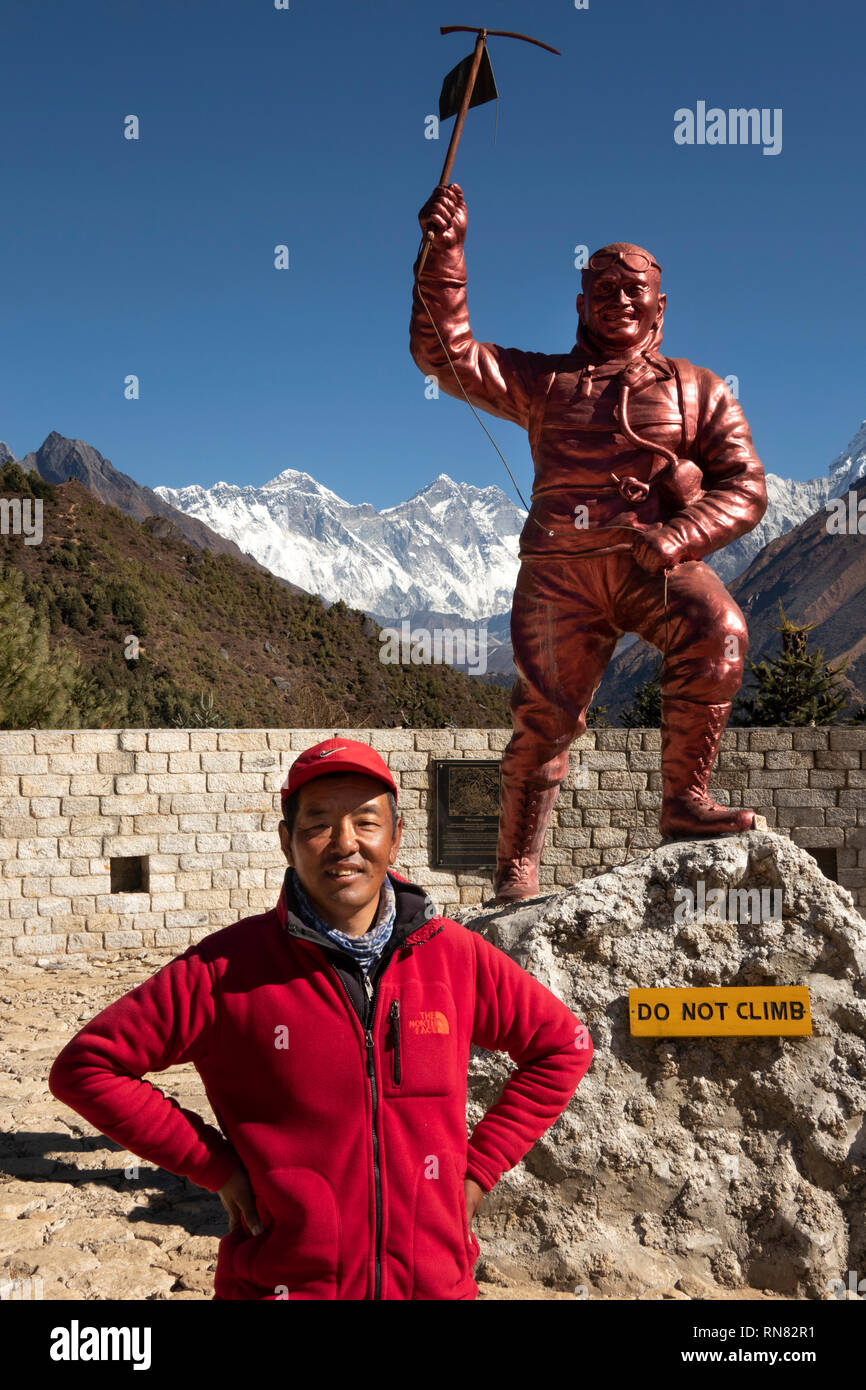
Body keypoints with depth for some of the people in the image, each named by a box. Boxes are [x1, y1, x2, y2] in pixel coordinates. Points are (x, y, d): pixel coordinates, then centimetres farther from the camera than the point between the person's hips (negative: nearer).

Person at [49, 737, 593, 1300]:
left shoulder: (454, 955, -6)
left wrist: (478, 1169, 1)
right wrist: (216, 1167, -9)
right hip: (278, 1282, -2)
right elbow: (86, 1066, -7)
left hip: (437, 1280, 3)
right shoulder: (227, 968, -13)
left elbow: (563, 1045, 7)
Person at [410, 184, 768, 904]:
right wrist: (445, 253, -2)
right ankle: (516, 876, 8)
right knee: (544, 717, -7)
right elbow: (447, 355, 10)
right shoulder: (544, 380, 20)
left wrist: (676, 538, -12)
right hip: (560, 567, 0)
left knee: (719, 632, -30)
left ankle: (685, 801, -19)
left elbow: (745, 487, 7)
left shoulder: (699, 389, 17)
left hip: (657, 562, 0)